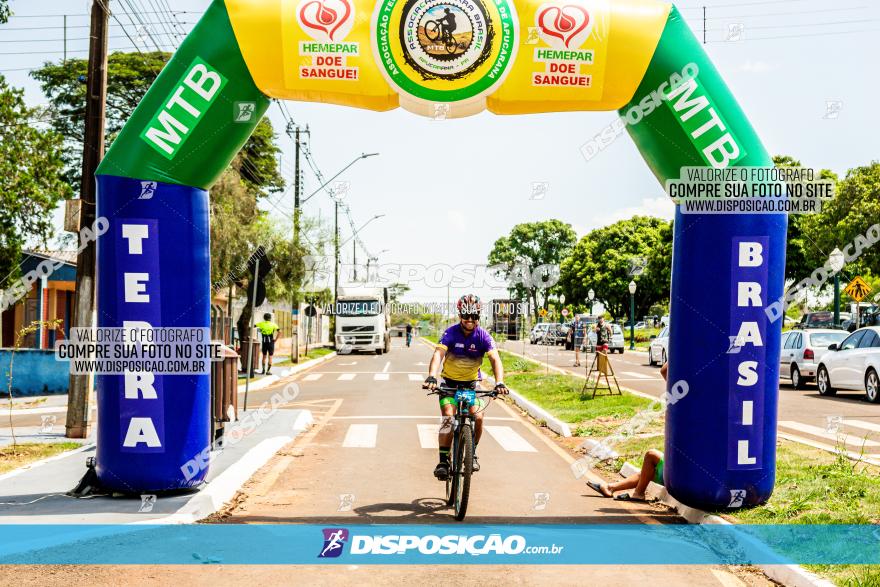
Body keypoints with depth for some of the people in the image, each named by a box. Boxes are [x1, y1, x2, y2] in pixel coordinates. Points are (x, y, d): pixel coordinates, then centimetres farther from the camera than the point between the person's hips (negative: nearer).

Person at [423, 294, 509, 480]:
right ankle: (443, 461, -13)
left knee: (478, 417, -16)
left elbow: (495, 359, -23)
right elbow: (438, 354, -31)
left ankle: (472, 453, 10)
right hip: (450, 382, -1)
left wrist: (499, 382, -41)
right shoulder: (451, 332, -18)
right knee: (448, 418, -20)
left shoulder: (483, 335, -14)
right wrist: (431, 376, -49)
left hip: (471, 383, 1)